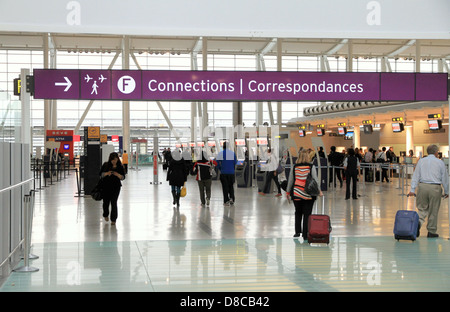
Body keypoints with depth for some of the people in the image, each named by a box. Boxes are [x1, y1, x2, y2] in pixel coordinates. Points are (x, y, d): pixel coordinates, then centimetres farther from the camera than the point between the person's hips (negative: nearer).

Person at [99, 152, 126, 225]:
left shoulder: (120, 167, -2)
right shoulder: (105, 165, 1)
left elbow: (123, 177, -1)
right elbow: (101, 174, 2)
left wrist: (117, 174, -22)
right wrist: (107, 173, -18)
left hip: (116, 187, -2)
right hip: (106, 186, 2)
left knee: (114, 202, -8)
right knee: (106, 201, 10)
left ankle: (113, 219, -1)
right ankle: (106, 215, 39)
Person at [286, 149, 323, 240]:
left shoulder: (294, 167, 1)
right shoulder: (311, 167, -6)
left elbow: (290, 181, 8)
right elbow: (315, 180, -8)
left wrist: (288, 192, 17)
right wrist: (319, 191, -1)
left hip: (296, 194, 3)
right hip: (308, 195, -2)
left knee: (298, 213, 18)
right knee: (307, 214, 3)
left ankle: (297, 232, 20)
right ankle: (305, 234, 3)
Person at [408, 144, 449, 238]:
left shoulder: (421, 161, 7)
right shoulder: (440, 162, 2)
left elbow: (415, 176, 4)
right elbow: (445, 178, 6)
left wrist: (412, 190, 5)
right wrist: (446, 191, 16)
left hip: (422, 186, 2)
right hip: (435, 188, -2)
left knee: (422, 208, 12)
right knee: (433, 211, 8)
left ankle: (418, 222, -17)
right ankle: (431, 232, 15)